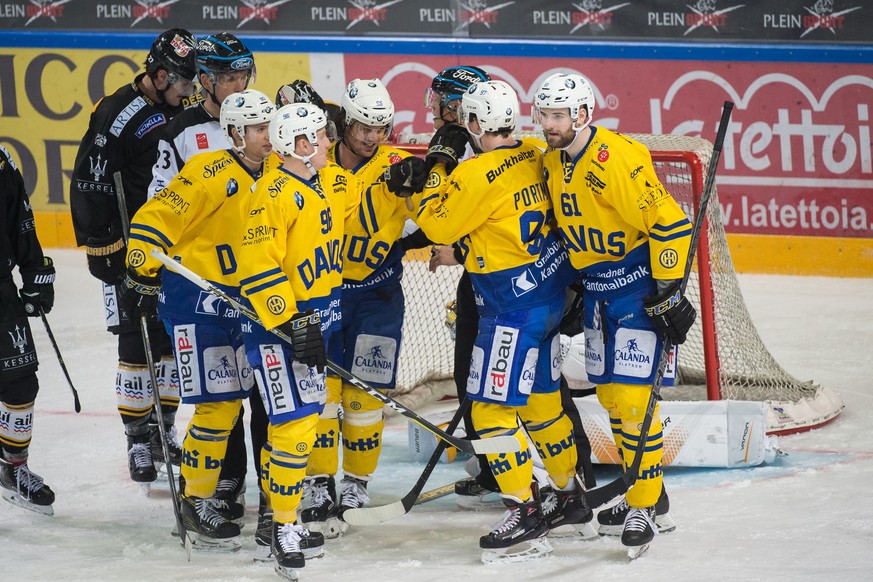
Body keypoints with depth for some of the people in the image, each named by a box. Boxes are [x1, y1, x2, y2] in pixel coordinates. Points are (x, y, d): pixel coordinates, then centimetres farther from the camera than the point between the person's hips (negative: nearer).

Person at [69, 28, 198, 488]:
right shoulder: (118, 115, -16)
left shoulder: (183, 113, 6)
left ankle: (164, 429, 23)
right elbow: (90, 184, -16)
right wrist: (101, 248, -16)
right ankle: (139, 441, 2)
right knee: (137, 343, -6)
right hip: (132, 251, -7)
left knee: (176, 339, 10)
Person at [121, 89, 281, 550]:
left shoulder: (276, 171, 3)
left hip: (241, 300, 7)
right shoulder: (210, 174, -20)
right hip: (194, 299, -7)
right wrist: (141, 278, -19)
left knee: (231, 400, 11)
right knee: (218, 405, -9)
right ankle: (195, 502, 2)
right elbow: (154, 220, -19)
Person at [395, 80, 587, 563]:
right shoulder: (530, 158, 4)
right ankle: (571, 496, 31)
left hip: (513, 306, -9)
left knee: (492, 407, -5)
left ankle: (524, 512, -6)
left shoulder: (478, 174, -21)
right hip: (550, 294, 9)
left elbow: (438, 223, -10)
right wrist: (422, 176, 13)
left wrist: (433, 175, 2)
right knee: (540, 400, 21)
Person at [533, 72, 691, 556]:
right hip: (596, 288, 9)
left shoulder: (617, 159, -23)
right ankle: (645, 490, 26)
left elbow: (669, 223, -23)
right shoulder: (552, 164, 5)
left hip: (641, 283, -9)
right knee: (609, 394, 12)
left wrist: (668, 294, -22)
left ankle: (645, 508, -6)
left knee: (632, 396, -13)